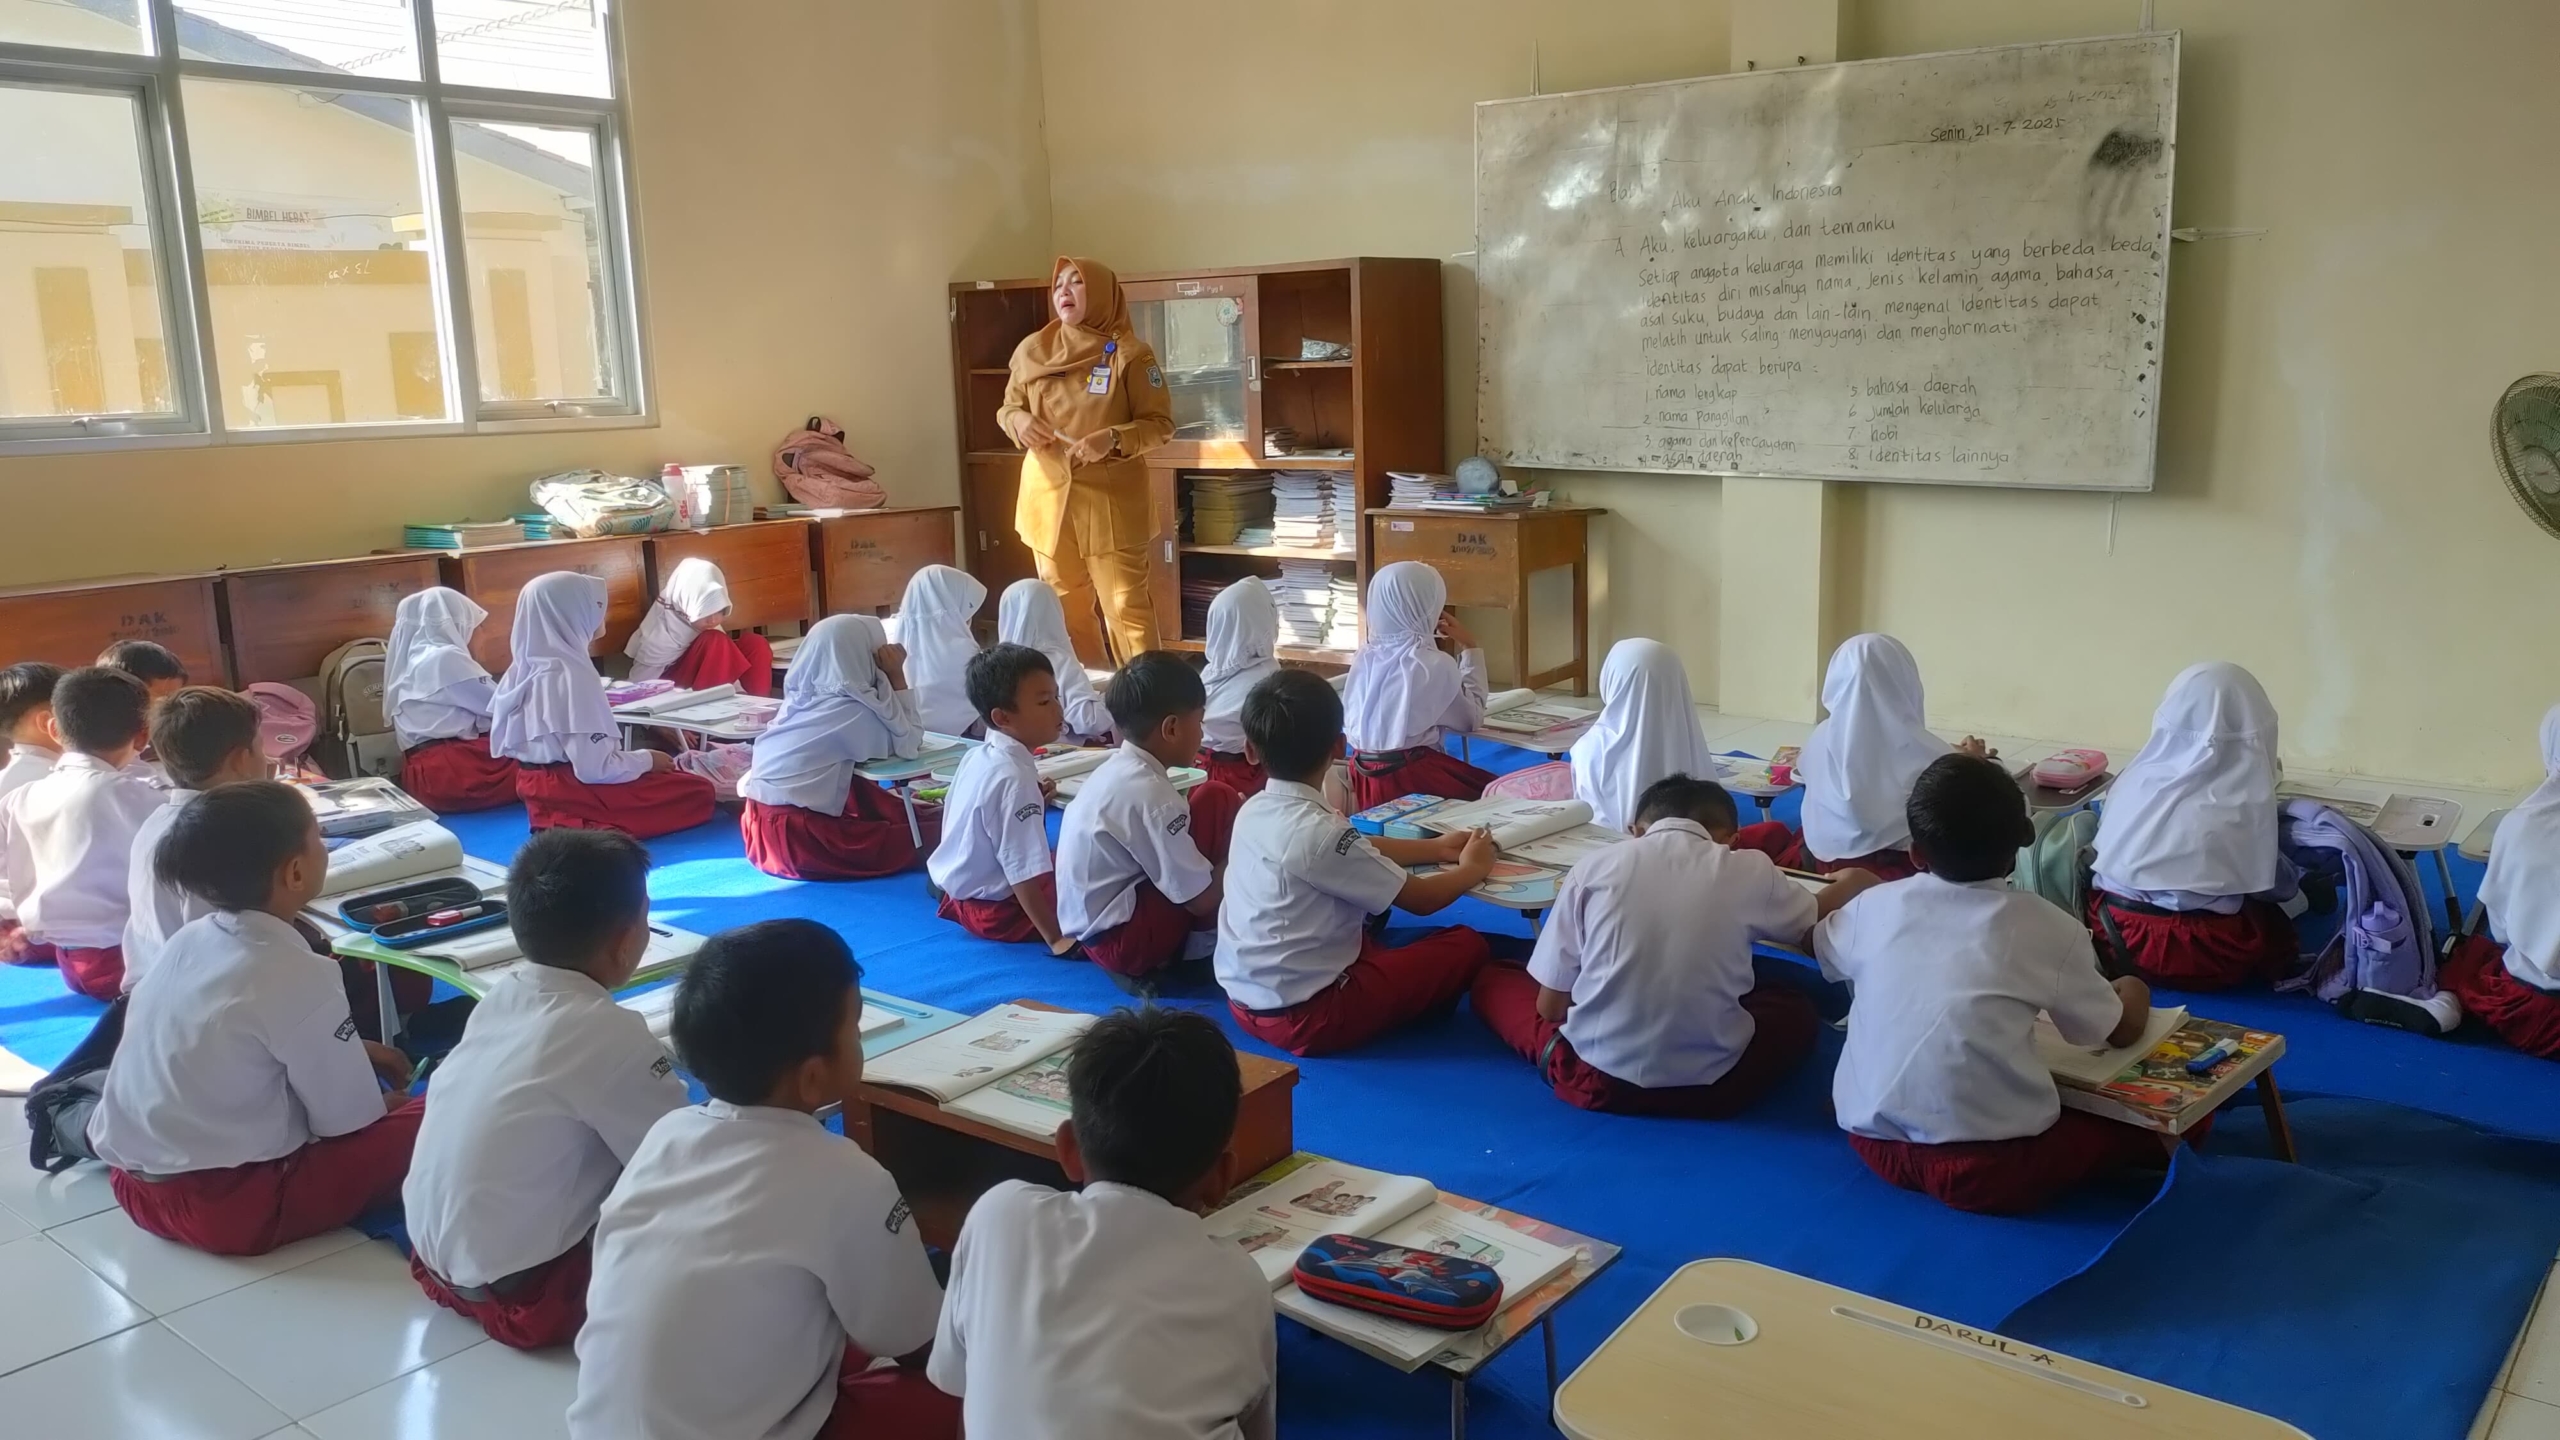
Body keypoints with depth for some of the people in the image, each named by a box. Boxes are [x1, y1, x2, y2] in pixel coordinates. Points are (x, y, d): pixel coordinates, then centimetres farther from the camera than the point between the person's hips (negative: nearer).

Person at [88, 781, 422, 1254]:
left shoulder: (187, 940, 2)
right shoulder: (297, 975, -21)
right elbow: (348, 1118, -12)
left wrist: (354, 1051, 19)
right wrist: (384, 1105, 9)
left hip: (135, 1182, 8)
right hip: (228, 1209, -8)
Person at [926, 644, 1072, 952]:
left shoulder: (976, 756, 1)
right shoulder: (1014, 778, -27)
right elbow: (1024, 874, -28)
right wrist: (1055, 938, -24)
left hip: (956, 885, 10)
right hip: (995, 909, -10)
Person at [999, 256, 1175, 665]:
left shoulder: (1129, 354, -7)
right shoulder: (1032, 350, 4)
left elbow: (1161, 424, -6)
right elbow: (1007, 407, 16)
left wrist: (1114, 439, -22)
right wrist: (1019, 420, -7)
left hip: (1110, 500, -4)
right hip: (1049, 497, 4)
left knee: (1126, 605, -5)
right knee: (1063, 608, 13)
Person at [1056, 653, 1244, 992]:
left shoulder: (1115, 769, 4)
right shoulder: (1148, 793, -21)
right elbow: (1201, 899, -17)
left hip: (1094, 927, 9)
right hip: (1122, 942, -9)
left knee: (1207, 803, 14)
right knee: (1216, 801, -12)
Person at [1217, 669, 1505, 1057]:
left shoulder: (1254, 810, 1)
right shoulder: (1317, 832, -24)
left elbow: (1357, 852, 16)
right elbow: (1421, 899, -12)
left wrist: (1436, 849, 21)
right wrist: (1473, 869, 7)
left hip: (1245, 999, 8)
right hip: (1304, 1015, -8)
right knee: (1467, 946, -1)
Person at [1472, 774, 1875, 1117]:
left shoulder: (1594, 868, -4)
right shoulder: (1750, 869, -1)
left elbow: (1550, 1005, -1)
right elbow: (1810, 925, 22)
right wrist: (1851, 884, 44)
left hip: (1597, 1078, 0)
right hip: (1709, 1086, 0)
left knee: (1492, 979, 25)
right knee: (1795, 1006, 30)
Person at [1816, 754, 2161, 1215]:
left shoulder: (1876, 905, 4)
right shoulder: (2048, 929, -2)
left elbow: (1816, 945, 27)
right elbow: (2122, 1031, 13)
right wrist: (2134, 994, 35)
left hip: (1874, 1142, 2)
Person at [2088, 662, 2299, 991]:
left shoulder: (2136, 778, -3)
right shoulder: (2247, 799, -12)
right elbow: (2270, 886, 0)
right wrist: (2300, 881, 22)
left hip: (2119, 940, 3)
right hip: (2205, 958, -3)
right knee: (2277, 929, 24)